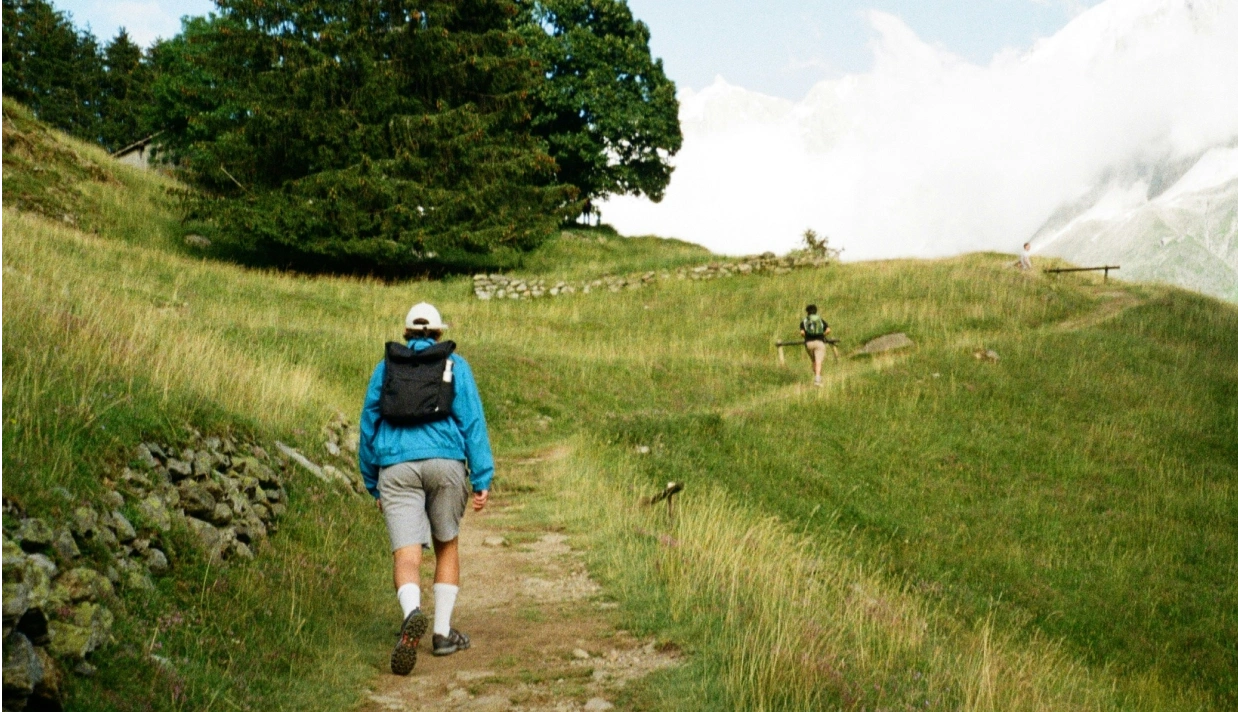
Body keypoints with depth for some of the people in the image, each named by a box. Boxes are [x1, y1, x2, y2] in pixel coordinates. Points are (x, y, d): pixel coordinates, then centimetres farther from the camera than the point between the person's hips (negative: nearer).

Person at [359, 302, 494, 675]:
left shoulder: (385, 368, 17)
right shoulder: (455, 366, 12)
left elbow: (368, 426, 18)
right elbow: (472, 422, 2)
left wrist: (373, 486, 25)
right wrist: (483, 479, 1)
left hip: (396, 467, 0)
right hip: (444, 463, 0)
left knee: (406, 555, -7)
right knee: (447, 546, 19)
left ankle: (412, 614, -37)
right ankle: (443, 632, 19)